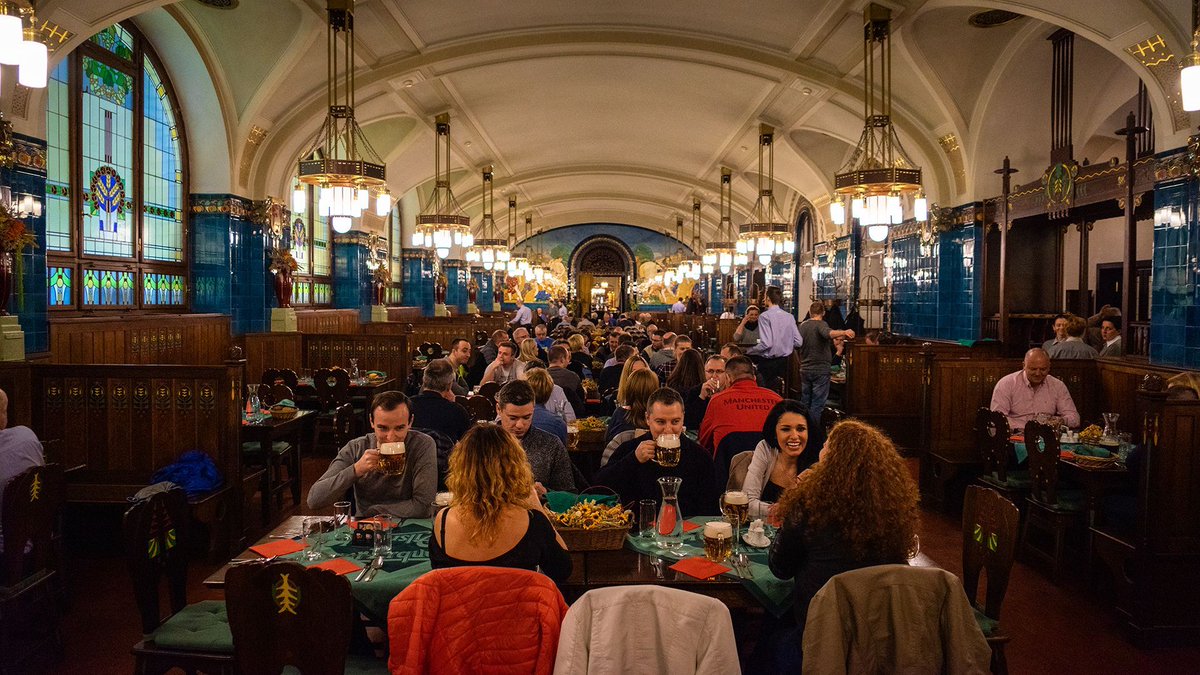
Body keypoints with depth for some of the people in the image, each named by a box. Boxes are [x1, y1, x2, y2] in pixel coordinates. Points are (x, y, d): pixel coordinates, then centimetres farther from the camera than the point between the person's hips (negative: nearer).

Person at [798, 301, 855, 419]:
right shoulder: (821, 324, -10)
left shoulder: (802, 326, 10)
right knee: (817, 404, -3)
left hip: (805, 369, 6)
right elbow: (827, 333, -33)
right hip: (820, 370, -6)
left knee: (804, 402, 14)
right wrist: (844, 332, -46)